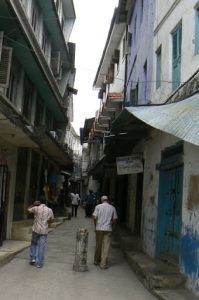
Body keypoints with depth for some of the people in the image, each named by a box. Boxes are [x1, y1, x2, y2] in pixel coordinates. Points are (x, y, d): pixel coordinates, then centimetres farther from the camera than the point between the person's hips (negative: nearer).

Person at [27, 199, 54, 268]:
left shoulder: (36, 208, -6)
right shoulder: (49, 210, 0)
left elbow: (28, 210, 13)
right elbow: (51, 220, 11)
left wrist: (33, 204, 10)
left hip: (36, 229, 0)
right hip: (44, 231, 1)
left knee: (33, 243, 23)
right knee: (41, 247, 4)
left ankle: (33, 258, 16)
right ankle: (39, 263, 6)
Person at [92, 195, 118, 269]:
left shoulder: (98, 206, -1)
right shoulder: (112, 208, 2)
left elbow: (94, 217, -6)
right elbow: (114, 219, 1)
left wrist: (96, 225, 7)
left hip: (99, 228, 1)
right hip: (108, 229, -1)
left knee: (98, 245, 15)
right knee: (106, 246, 1)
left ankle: (96, 260, 28)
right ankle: (103, 264, 0)